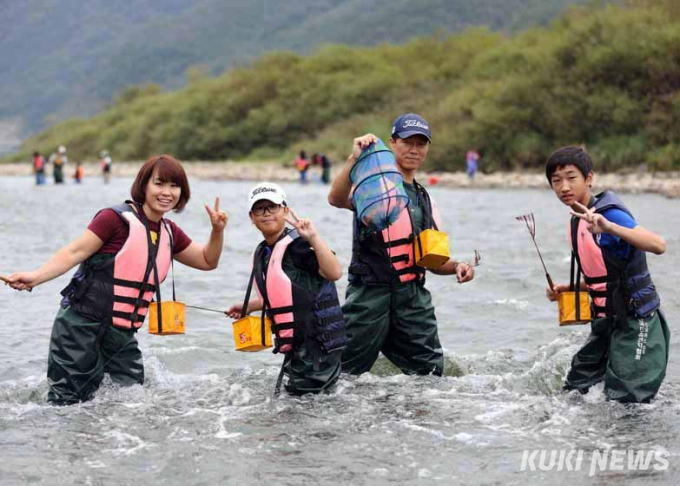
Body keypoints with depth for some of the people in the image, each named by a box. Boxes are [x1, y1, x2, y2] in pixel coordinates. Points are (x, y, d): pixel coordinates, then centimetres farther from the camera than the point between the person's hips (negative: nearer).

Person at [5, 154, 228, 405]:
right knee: (67, 404, -5)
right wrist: (35, 277, -27)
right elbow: (76, 252, -14)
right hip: (82, 326, -7)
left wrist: (217, 231, 3)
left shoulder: (170, 233, 11)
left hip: (122, 336, 7)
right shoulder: (117, 218, -11)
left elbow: (207, 261, 22)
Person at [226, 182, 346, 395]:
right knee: (293, 392, 15)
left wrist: (313, 237, -33)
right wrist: (249, 307, 26)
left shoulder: (297, 244, -15)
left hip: (319, 341, -9)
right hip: (295, 344, 9)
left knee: (303, 393, -11)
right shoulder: (262, 254, 12)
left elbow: (334, 272, -31)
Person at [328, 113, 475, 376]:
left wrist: (456, 266, 2)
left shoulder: (426, 201, 19)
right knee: (345, 375, -1)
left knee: (430, 373, 5)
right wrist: (354, 159, -40)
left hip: (414, 298, 6)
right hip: (371, 294, -6)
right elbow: (336, 199, -26)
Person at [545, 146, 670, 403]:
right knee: (574, 392, 15)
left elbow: (658, 245, -35)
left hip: (636, 324, -9)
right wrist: (569, 289, 8)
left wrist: (609, 227, -46)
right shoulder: (577, 221, 9)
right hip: (606, 322, 9)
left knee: (624, 403, -9)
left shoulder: (608, 213, -18)